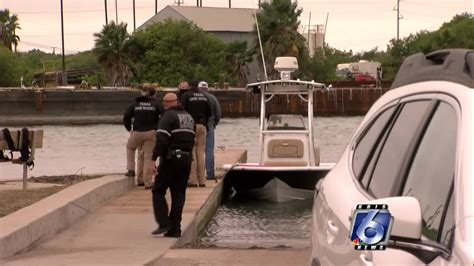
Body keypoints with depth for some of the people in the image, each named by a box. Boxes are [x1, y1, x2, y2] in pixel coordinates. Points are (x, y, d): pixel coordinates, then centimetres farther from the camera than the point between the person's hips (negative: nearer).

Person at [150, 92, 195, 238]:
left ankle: (164, 223, -10)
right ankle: (174, 229, 5)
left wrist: (154, 157, -20)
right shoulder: (189, 117, 17)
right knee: (179, 194, 7)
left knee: (158, 191, 1)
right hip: (186, 159, 7)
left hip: (171, 159, -7)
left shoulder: (168, 116, -8)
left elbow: (162, 139, -19)